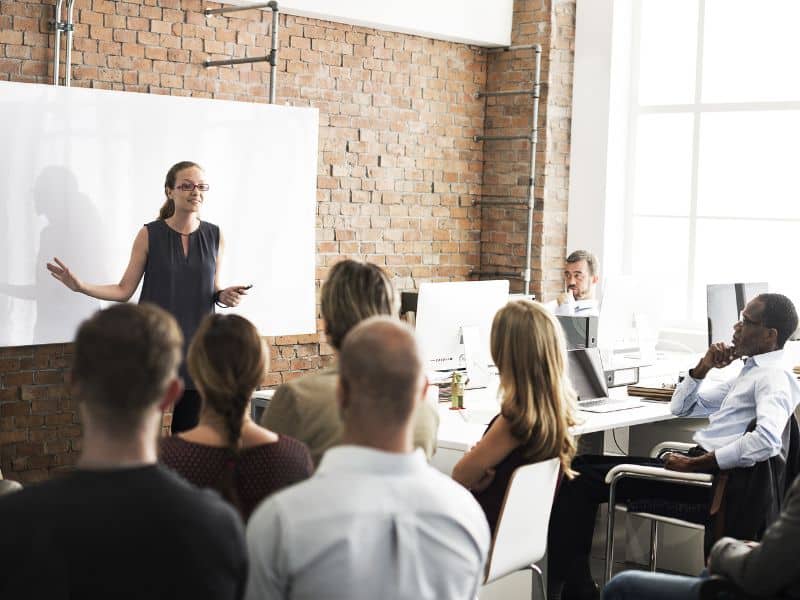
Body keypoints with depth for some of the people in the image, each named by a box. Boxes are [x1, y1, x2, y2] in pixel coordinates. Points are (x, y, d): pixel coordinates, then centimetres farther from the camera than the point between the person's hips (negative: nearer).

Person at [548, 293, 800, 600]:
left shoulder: (775, 377, -10)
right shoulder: (751, 370, 21)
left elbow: (767, 440, -30)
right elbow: (680, 407, 26)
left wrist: (694, 464, -25)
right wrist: (704, 366, 8)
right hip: (698, 464, 10)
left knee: (579, 480, -14)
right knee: (583, 465, 4)